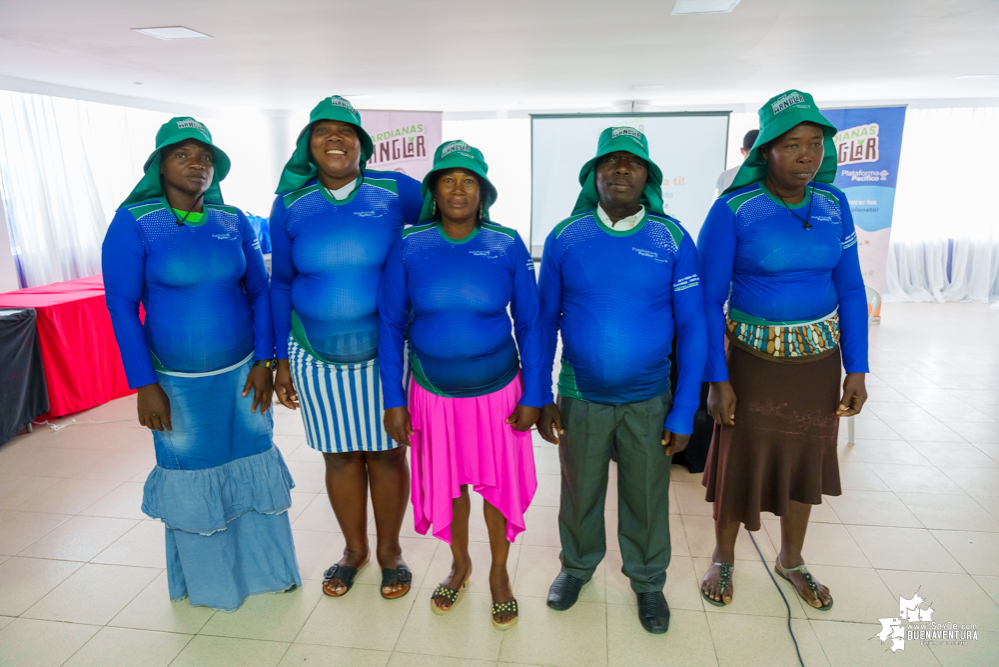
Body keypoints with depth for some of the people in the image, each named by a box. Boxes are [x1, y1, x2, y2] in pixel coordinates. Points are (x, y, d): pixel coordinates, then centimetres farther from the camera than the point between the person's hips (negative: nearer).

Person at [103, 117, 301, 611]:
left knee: (252, 462, 12)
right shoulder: (134, 222, -9)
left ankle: (267, 565, 33)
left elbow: (259, 291, 4)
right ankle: (206, 578, 35)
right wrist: (145, 385, -11)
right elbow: (121, 306, -9)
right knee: (190, 472, 12)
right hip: (177, 380, -2)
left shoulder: (233, 221, -1)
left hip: (241, 371, 3)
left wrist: (263, 362, -2)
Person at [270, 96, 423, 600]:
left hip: (385, 353, -2)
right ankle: (354, 550, 35)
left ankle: (389, 550, 32)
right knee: (339, 456, 12)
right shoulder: (289, 205, 3)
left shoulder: (396, 191, -6)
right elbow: (281, 284, 9)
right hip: (316, 358, 2)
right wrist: (281, 359, 8)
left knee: (387, 453, 9)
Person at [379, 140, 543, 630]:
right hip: (433, 392, 1)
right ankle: (459, 564, 44)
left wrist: (533, 396, -5)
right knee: (447, 483, 16)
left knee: (498, 483, 13)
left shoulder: (508, 247, -9)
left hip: (497, 390, -1)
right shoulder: (409, 247, -7)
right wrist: (394, 400, -3)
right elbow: (390, 325, -2)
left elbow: (530, 325, -3)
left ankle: (499, 573, 38)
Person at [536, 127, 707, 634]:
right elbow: (545, 322, 0)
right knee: (580, 492, 19)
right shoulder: (564, 238, -5)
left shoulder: (673, 240, -7)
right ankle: (578, 565, 47)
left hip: (649, 401, 0)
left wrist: (684, 412, -7)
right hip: (580, 397, 1)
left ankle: (647, 580, 44)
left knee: (647, 497, 17)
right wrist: (542, 397, -3)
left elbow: (691, 327, -5)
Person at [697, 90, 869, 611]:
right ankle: (723, 558, 34)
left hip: (819, 357, 4)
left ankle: (791, 560, 41)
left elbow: (850, 288, 4)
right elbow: (709, 300, -13)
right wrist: (716, 380, -15)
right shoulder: (733, 209, -15)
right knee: (740, 457, 9)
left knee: (804, 458, 17)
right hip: (752, 357, -4)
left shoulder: (833, 204, -2)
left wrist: (857, 369, 1)